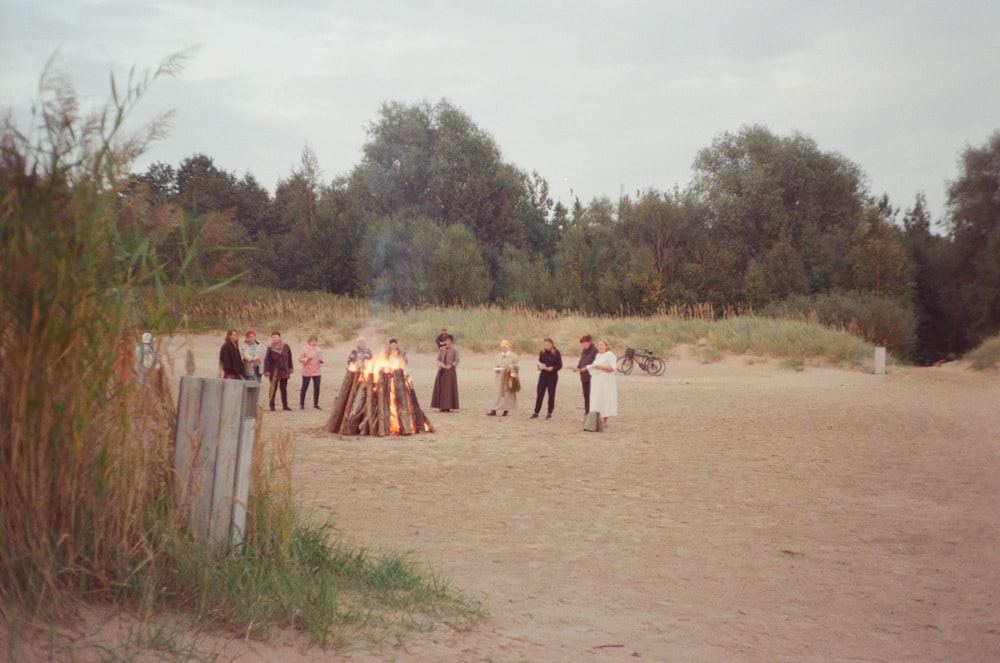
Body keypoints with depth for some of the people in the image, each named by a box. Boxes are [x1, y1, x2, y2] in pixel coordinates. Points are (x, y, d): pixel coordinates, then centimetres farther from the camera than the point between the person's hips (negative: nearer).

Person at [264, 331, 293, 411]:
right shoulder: (270, 348, -7)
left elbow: (289, 358, 10)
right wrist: (267, 371, -12)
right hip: (274, 371, -3)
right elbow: (266, 360, -7)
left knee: (284, 388, 8)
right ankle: (271, 405, 7)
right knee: (273, 388, 0)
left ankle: (285, 405, 14)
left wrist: (290, 368, 11)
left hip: (284, 371, 3)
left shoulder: (285, 347, 1)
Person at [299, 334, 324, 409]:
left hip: (317, 372, 3)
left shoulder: (317, 349, 9)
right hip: (307, 372, -3)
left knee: (317, 388, 1)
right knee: (304, 388, 3)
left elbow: (321, 358, 15)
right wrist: (307, 359, -21)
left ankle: (316, 404, 10)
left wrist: (321, 360, -8)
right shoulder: (305, 348, -3)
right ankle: (301, 404, 11)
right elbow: (300, 359, -5)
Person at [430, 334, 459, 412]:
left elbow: (456, 361, -3)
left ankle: (448, 407, -2)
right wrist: (441, 365, -12)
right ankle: (442, 406, 7)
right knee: (441, 388, 2)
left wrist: (450, 366, -18)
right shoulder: (441, 349, 8)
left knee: (449, 388, -4)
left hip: (450, 371, -3)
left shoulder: (454, 351, 0)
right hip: (441, 371, 3)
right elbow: (438, 359, 7)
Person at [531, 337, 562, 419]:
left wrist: (552, 368, -21)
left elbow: (560, 365, -4)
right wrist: (540, 367, -9)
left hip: (553, 375, -3)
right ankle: (536, 412, 5)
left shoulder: (556, 353, -5)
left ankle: (550, 413, 12)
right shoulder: (542, 352, 5)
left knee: (551, 394, 4)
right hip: (543, 375, 3)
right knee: (539, 393, -1)